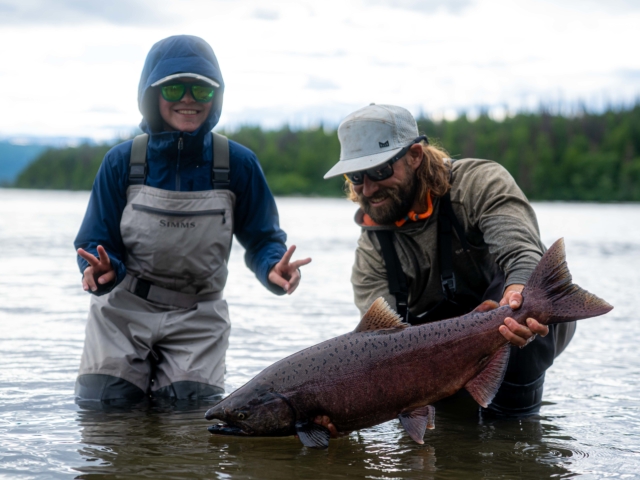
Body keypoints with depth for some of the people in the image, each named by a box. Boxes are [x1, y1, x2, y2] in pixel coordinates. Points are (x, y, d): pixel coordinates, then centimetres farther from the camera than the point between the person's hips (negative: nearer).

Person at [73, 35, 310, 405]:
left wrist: (274, 268, -25)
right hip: (123, 310, 0)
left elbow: (262, 238, -1)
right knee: (102, 405, -8)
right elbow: (96, 242, -5)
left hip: (196, 320, 0)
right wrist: (103, 270, -29)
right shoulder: (122, 161, -8)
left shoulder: (239, 163, -8)